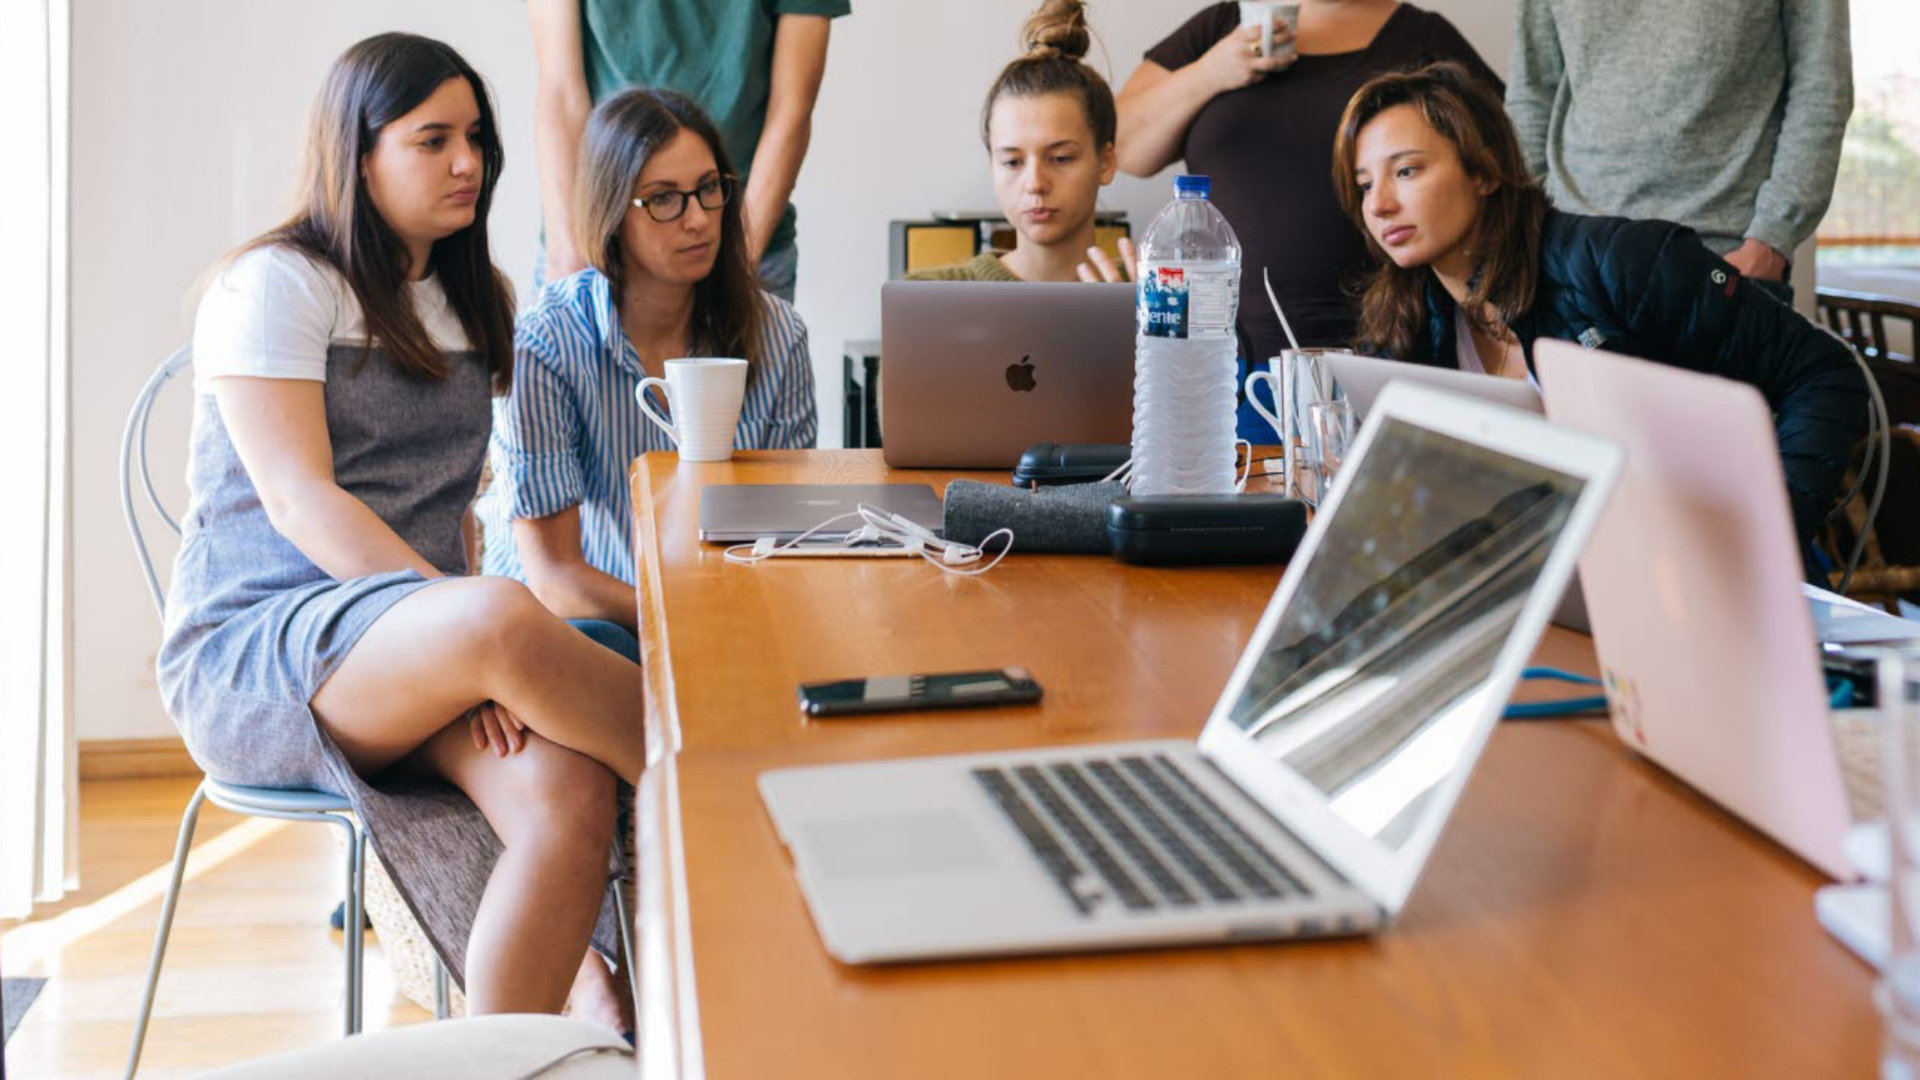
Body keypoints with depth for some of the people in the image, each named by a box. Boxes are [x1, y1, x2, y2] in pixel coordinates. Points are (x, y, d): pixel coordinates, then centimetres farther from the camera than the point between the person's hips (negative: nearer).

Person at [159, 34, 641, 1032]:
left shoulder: (479, 304, 20)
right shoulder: (275, 285, -1)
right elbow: (297, 500, -13)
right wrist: (471, 624, -25)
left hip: (415, 642, 6)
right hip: (249, 654, -6)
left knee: (569, 792, -29)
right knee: (507, 618, -38)